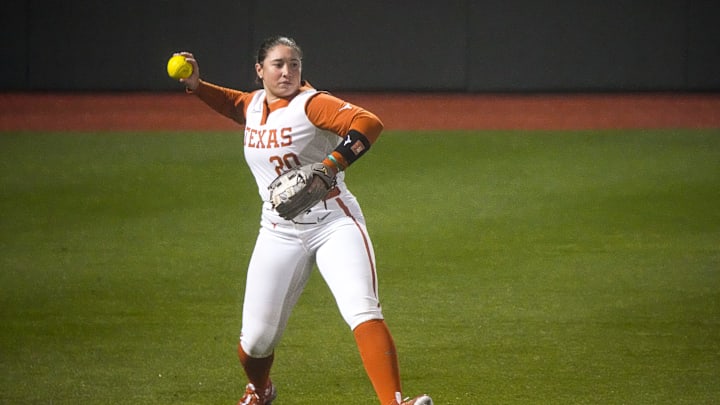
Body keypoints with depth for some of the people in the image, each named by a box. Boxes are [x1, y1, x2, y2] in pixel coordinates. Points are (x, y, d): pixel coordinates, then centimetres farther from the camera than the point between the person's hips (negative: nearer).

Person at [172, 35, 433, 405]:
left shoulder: (311, 104, -13)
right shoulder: (254, 104, 7)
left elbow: (369, 124, -28)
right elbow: (232, 102, 34)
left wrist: (330, 166, -40)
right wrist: (195, 85, 16)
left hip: (334, 225, -5)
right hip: (280, 234, 5)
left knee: (363, 312, -27)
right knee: (256, 339, 3)